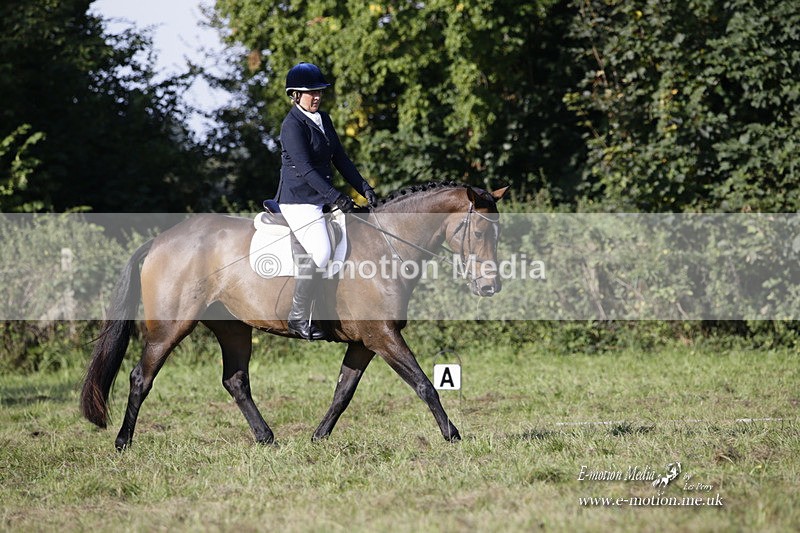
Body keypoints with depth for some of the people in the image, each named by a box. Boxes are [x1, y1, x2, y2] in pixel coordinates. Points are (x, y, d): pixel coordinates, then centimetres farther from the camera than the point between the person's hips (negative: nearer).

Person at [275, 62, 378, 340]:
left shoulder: (323, 120, 13)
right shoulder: (292, 125, -13)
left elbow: (340, 159, 17)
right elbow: (304, 168, -22)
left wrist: (364, 189, 7)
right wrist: (336, 197, -26)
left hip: (322, 199, 9)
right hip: (299, 200, -9)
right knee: (320, 253, -24)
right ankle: (298, 318, -15)